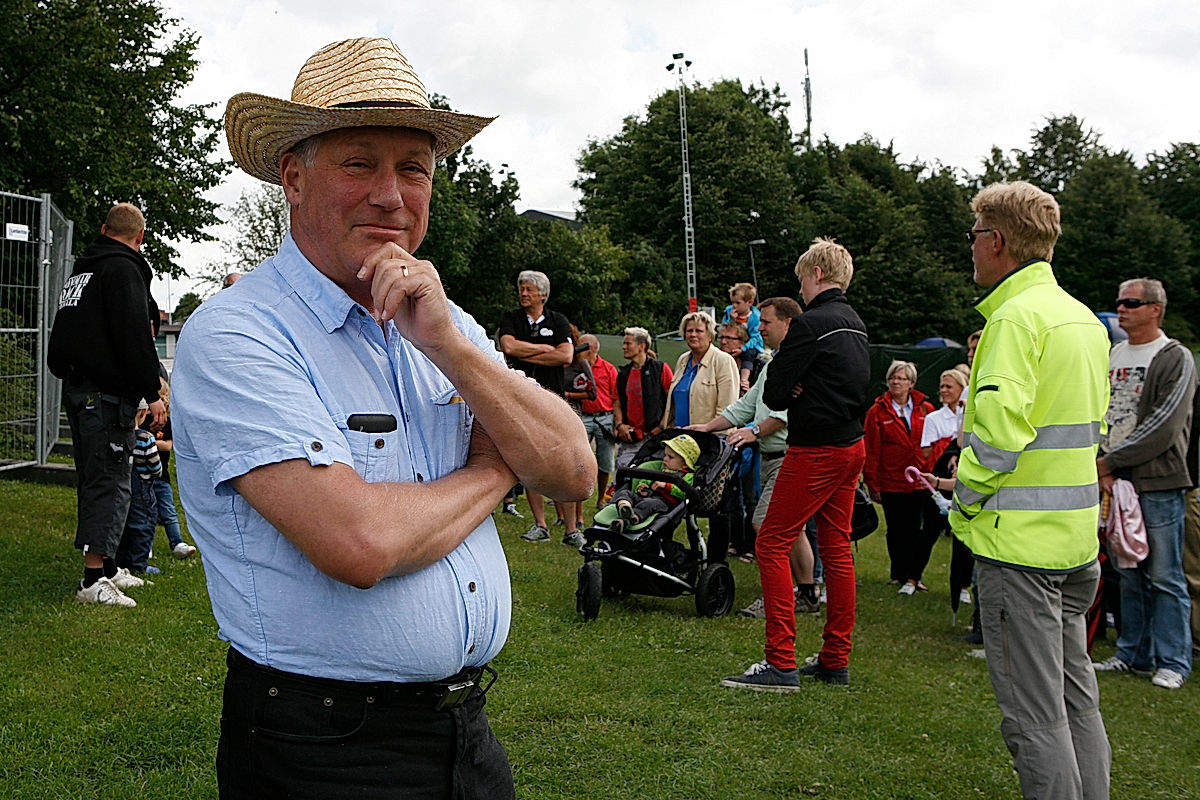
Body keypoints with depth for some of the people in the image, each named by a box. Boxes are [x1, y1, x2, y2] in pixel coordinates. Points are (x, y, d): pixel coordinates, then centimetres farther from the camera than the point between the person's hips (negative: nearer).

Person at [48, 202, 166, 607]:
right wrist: (153, 395, -16)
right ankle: (94, 579, -12)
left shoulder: (82, 268, 20)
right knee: (110, 482, -9)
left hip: (76, 388, 10)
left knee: (94, 479, 15)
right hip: (107, 392, -10)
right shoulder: (123, 269, -11)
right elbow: (134, 338, -18)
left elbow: (65, 336, 26)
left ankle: (105, 566, 24)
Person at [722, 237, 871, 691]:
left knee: (772, 545, -4)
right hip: (852, 445, 9)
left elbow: (774, 394, -16)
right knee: (836, 549, 12)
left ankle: (781, 663, -7)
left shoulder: (811, 324, -15)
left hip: (816, 450, -9)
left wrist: (790, 393, 6)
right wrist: (805, 393, 2)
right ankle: (836, 661, 19)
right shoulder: (856, 325, 13)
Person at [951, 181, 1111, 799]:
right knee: (1076, 698, 18)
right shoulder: (1084, 319, 13)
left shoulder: (1017, 316, -15)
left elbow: (998, 427, -25)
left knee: (1034, 715, -2)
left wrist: (965, 499, -10)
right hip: (1076, 538, 9)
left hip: (1019, 539, -9)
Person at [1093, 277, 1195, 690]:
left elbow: (1163, 428, -13)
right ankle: (1134, 654, 22)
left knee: (1164, 577, -1)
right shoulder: (1110, 355, 14)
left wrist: (1110, 461, -11)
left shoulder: (1175, 358, -5)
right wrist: (1100, 468, -4)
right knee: (1127, 573, 12)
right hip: (1113, 483, 6)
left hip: (1158, 484, -6)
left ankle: (1172, 663, 8)